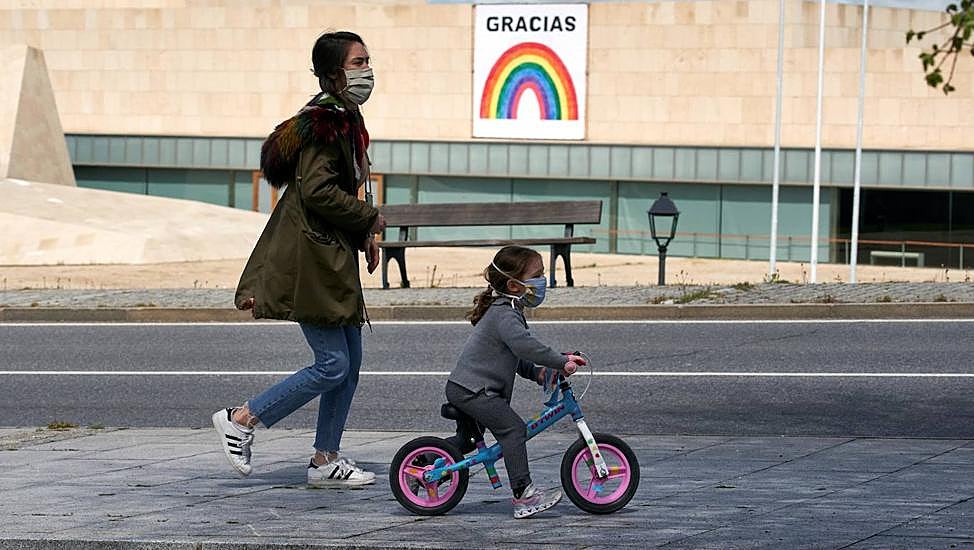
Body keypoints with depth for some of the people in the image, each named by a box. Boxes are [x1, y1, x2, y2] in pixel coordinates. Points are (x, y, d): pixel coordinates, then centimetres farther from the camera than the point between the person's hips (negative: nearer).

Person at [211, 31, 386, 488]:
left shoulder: (344, 118, 16)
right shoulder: (325, 121, -16)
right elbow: (317, 191, -24)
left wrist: (364, 236, 14)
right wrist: (369, 219, -12)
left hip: (333, 257, 11)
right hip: (309, 259, -11)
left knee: (350, 362, 11)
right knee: (332, 365, -9)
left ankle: (325, 460, 16)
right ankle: (241, 420, 1)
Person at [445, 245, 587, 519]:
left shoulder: (507, 311, 18)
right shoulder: (505, 314, -18)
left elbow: (514, 355, 27)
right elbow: (524, 345, -35)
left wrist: (537, 372, 11)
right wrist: (561, 361, -33)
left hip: (462, 388, 11)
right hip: (472, 390, -11)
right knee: (513, 429, -20)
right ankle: (524, 494, -25)